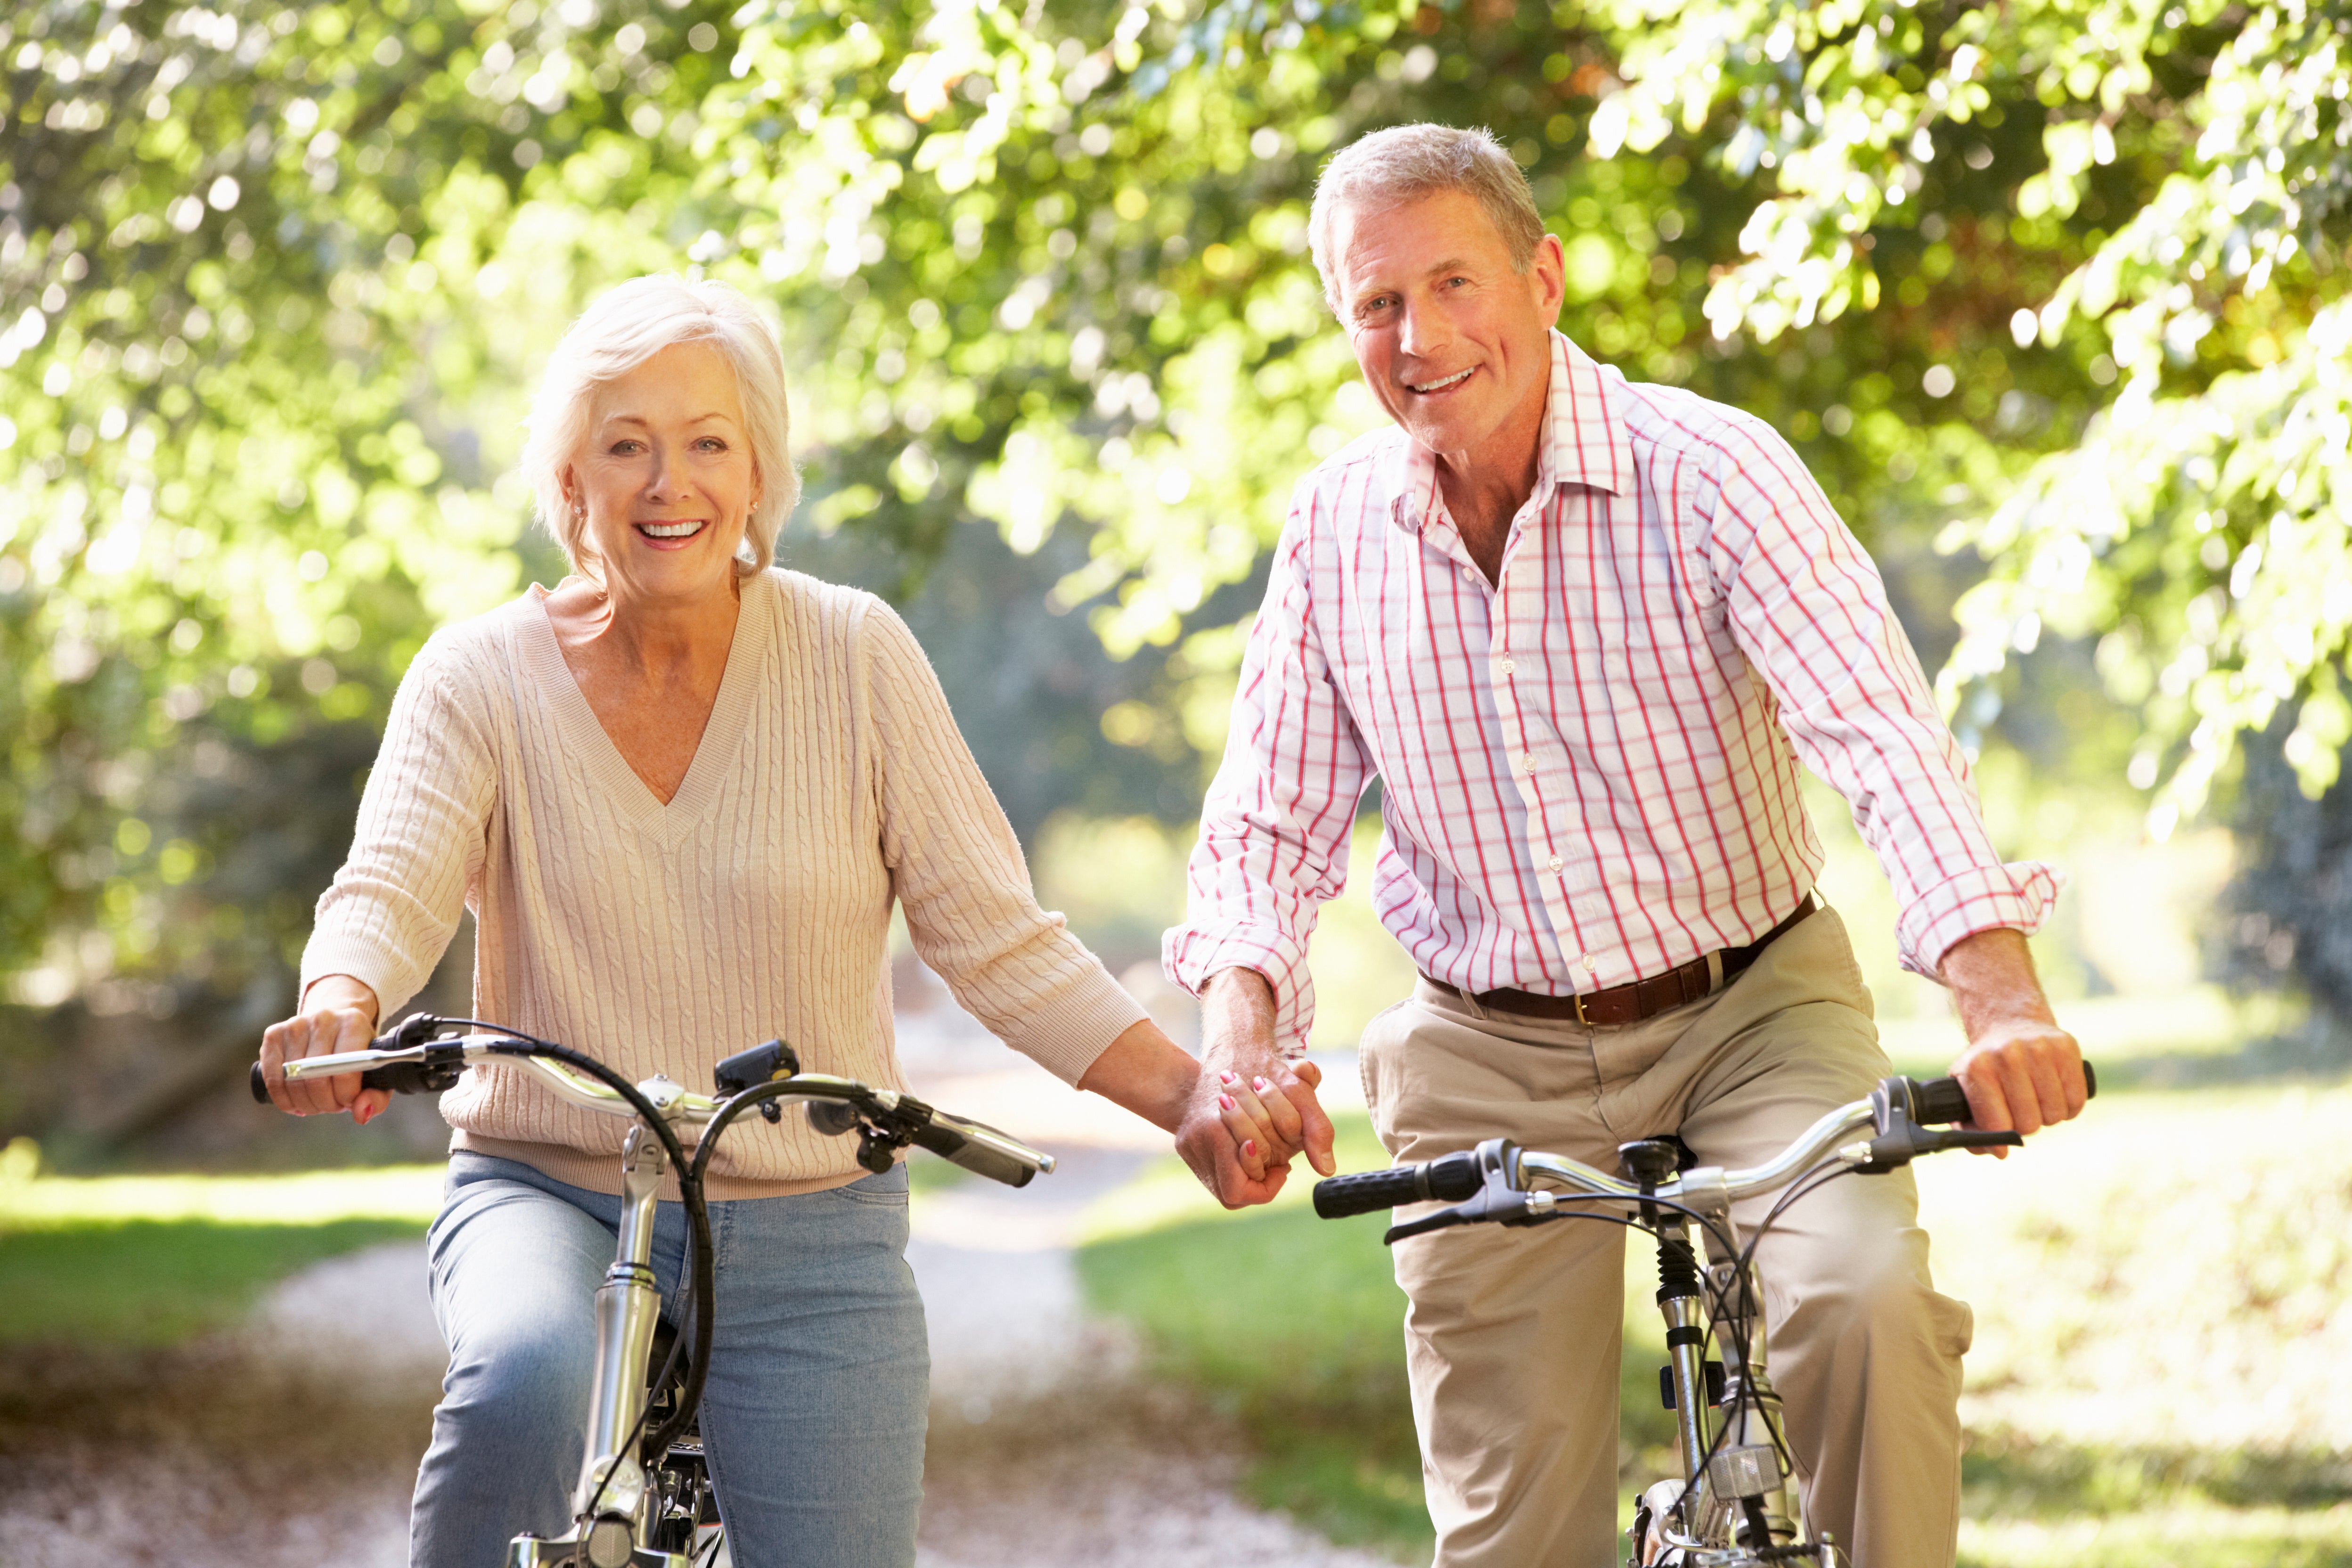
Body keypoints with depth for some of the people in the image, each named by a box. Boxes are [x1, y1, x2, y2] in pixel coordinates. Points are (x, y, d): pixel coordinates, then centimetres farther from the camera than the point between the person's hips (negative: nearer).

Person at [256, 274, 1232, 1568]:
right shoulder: (485, 675, -2)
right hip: (547, 1194, -1)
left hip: (811, 1238, 1)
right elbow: (388, 888, -15)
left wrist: (1188, 1095, -16)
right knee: (528, 1378, -34)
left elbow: (994, 939, -3)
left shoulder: (855, 658, -2)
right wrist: (339, 1009, -39)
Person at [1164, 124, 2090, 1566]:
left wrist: (1998, 994, -43)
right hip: (1491, 1067, 3)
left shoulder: (1708, 470, -14)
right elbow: (1270, 825, 1)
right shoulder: (1337, 528, -2)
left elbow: (1880, 726, -27)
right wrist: (1242, 1039, -20)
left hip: (1750, 1010, -3)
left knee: (1864, 1300, -30)